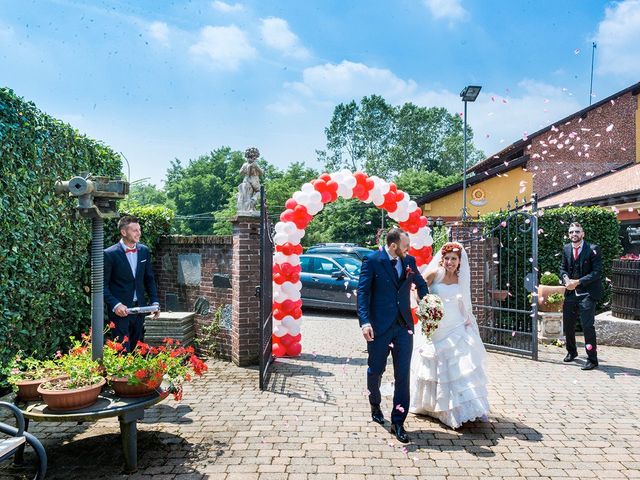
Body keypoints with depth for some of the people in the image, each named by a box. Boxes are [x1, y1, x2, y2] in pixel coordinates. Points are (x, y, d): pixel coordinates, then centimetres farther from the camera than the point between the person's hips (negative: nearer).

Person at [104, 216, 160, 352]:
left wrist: (154, 301, 5)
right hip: (120, 310, -5)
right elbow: (103, 285, -9)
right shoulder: (110, 254, -11)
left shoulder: (144, 250, 5)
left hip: (139, 308, 5)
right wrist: (115, 305, -20)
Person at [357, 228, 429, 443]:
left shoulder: (409, 261, 6)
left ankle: (398, 422, 10)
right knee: (376, 370, 13)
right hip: (379, 326, -3)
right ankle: (375, 404, 41)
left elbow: (421, 285, 20)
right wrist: (364, 322, -21)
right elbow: (363, 292, -11)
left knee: (403, 375, 0)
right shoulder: (372, 260, -8)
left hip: (404, 326, 3)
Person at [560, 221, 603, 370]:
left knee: (588, 326, -9)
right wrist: (566, 278, -8)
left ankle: (592, 359, 4)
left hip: (587, 294, -6)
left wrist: (578, 282, -19)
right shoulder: (566, 249, 7)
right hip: (570, 293, 6)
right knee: (568, 324, 14)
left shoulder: (592, 249, -9)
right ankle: (571, 352, 35)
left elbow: (597, 272, -13)